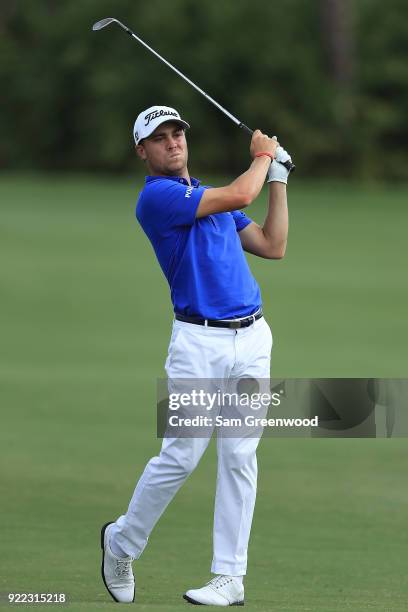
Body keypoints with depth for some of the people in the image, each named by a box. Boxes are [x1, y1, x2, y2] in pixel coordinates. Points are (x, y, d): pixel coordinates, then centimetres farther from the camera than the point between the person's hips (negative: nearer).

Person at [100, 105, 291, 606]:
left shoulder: (212, 198, 20)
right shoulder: (157, 197, -7)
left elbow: (273, 246, 16)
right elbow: (240, 195, -15)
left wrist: (278, 175, 15)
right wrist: (263, 155, 4)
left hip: (252, 339, 6)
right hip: (199, 342, -6)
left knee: (239, 457, 1)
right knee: (180, 456, -7)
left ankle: (230, 578, 3)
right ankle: (122, 542, 16)